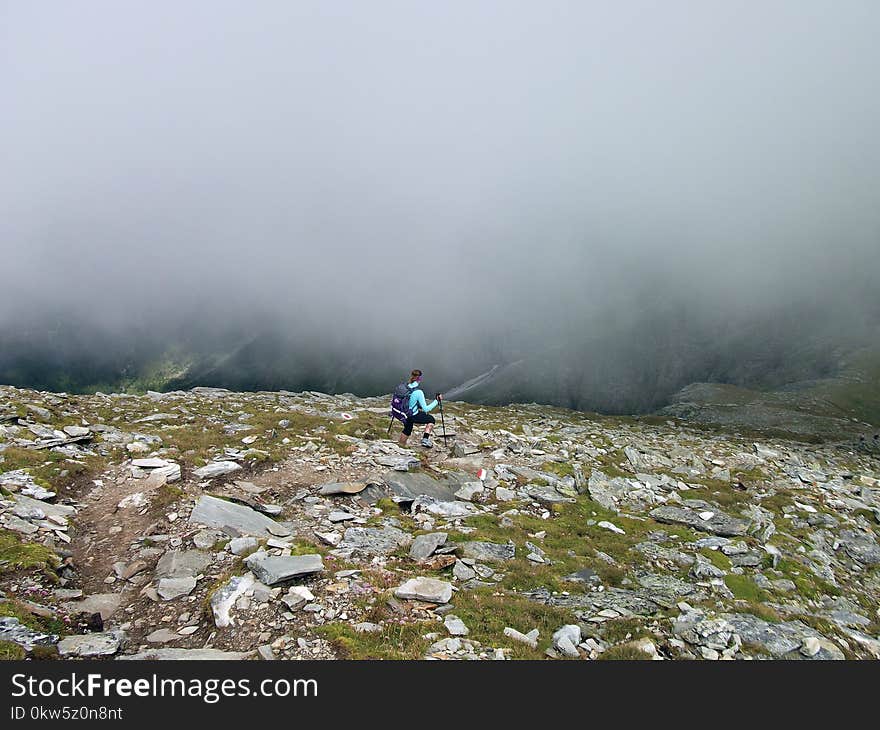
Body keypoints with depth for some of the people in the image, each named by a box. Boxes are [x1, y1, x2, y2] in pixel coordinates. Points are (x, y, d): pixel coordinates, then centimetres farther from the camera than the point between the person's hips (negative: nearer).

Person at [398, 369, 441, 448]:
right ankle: (425, 439, 7)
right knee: (431, 419, 16)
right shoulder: (418, 392, -25)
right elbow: (426, 409, -21)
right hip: (413, 417, -7)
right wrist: (437, 400, -15)